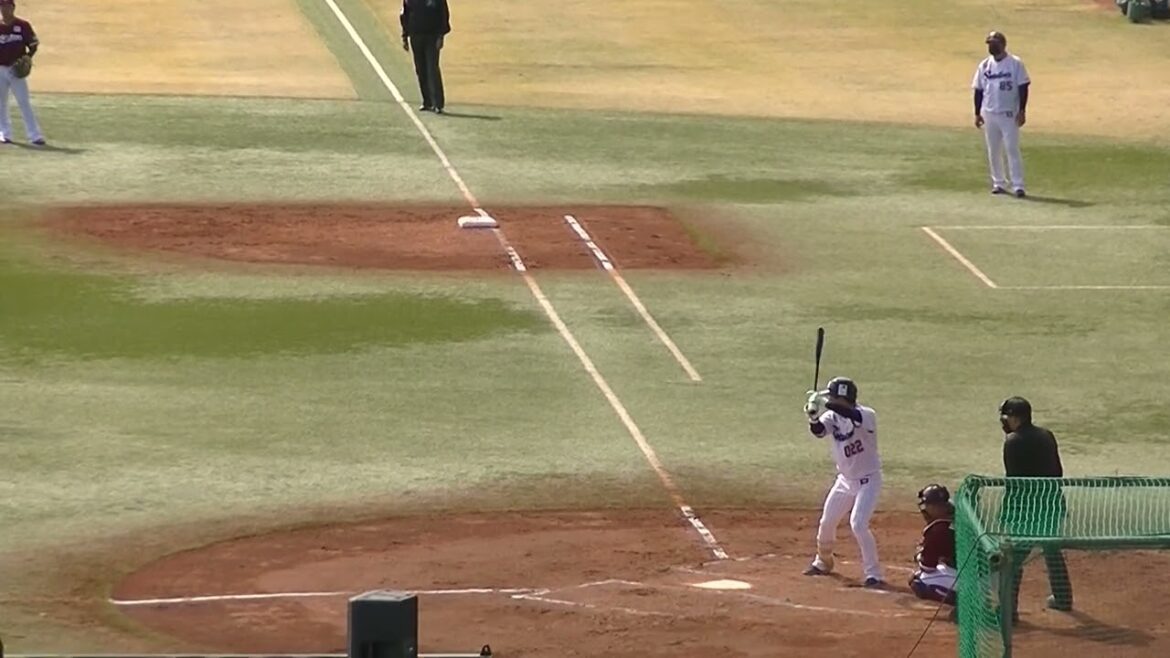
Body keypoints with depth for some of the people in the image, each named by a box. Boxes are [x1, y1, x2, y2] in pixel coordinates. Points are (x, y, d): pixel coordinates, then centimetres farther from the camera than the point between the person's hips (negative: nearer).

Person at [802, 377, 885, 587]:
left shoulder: (867, 415, -21)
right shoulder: (832, 417, -5)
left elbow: (854, 417, -44)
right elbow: (819, 431, -25)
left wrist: (826, 404, -50)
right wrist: (813, 417, -47)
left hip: (868, 480, -7)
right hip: (845, 480, 7)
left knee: (858, 524, -20)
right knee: (826, 523, 15)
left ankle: (874, 574, -12)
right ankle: (823, 561, 41)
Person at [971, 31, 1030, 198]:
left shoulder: (1015, 64, -5)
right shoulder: (984, 66, 7)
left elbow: (1023, 87, -6)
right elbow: (979, 90, 11)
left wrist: (1022, 111, -13)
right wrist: (977, 113, 7)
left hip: (1009, 114, -5)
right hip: (989, 114, 5)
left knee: (1012, 149, -9)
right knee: (993, 151, 8)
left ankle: (1018, 185, -9)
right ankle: (998, 183, 19)